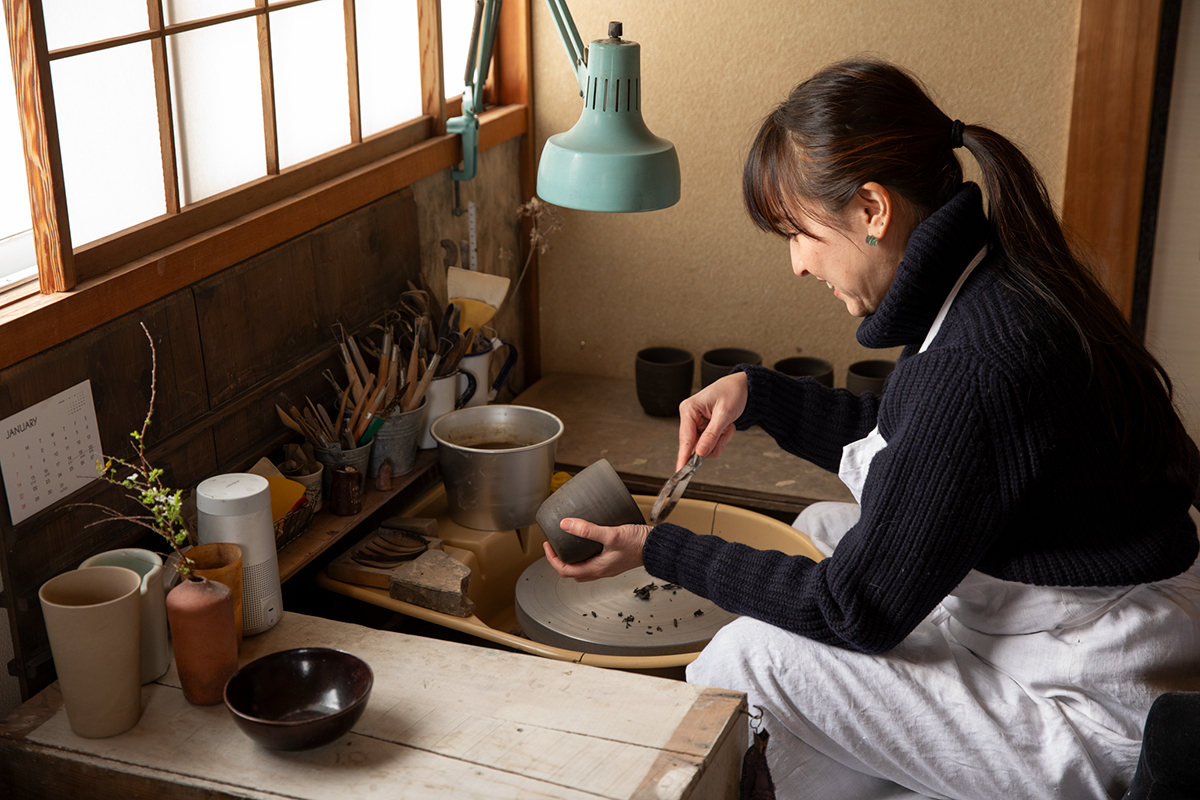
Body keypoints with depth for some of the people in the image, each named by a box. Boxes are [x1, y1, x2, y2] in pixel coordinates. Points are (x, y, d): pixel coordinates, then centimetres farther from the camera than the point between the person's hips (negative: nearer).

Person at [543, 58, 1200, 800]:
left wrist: (658, 550, -13)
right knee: (824, 527, 20)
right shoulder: (998, 283, 0)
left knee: (755, 654, -13)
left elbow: (860, 608, -21)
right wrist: (756, 393, 8)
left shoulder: (972, 366, -30)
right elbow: (903, 444, 18)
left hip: (1099, 724, -10)